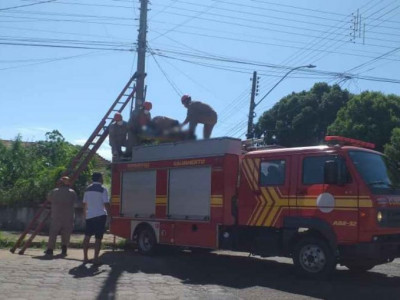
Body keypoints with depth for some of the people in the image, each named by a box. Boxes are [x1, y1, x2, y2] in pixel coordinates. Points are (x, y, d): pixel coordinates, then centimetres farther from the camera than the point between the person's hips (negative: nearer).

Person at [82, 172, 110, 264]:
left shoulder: (88, 189, 10)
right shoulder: (103, 189, -7)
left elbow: (84, 204, 13)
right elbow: (106, 204, -11)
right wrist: (110, 215, -3)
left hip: (89, 216, 5)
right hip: (100, 215, -5)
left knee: (87, 236, 13)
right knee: (98, 238, -1)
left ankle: (85, 257, 14)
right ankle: (96, 258, -3)